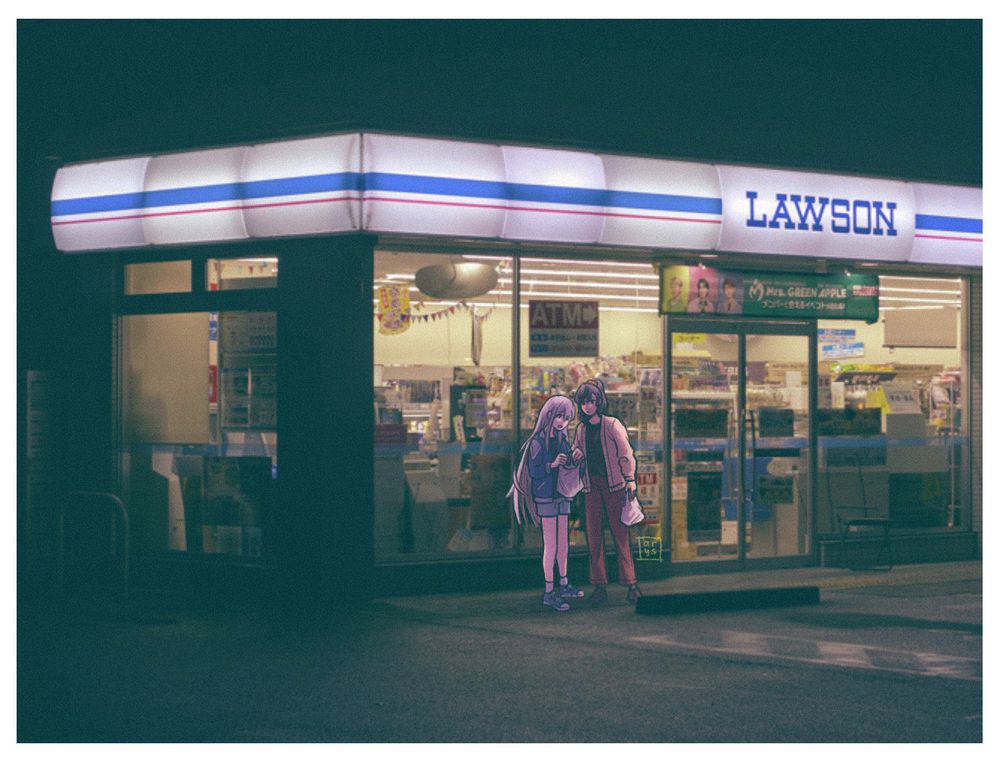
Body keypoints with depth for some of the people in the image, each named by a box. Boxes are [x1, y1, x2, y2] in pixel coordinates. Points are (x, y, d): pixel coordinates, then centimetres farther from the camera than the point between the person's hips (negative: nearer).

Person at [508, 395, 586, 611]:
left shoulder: (563, 439, 8)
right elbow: (534, 471, -15)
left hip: (562, 495, 7)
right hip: (545, 497, -7)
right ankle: (549, 593, -3)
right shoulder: (539, 441, -12)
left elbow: (568, 467, 13)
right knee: (550, 545, -6)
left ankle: (563, 585, 25)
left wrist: (573, 459, -7)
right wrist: (553, 464, -28)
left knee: (563, 543, 14)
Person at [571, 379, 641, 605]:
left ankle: (631, 584, -1)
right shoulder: (581, 429, 11)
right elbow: (575, 451, 25)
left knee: (620, 532, -5)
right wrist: (576, 455, 1)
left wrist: (630, 479, -9)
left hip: (613, 484, -5)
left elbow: (626, 453, -4)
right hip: (592, 485, 5)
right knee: (593, 534, 1)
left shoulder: (612, 425, -3)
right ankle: (600, 585, 5)